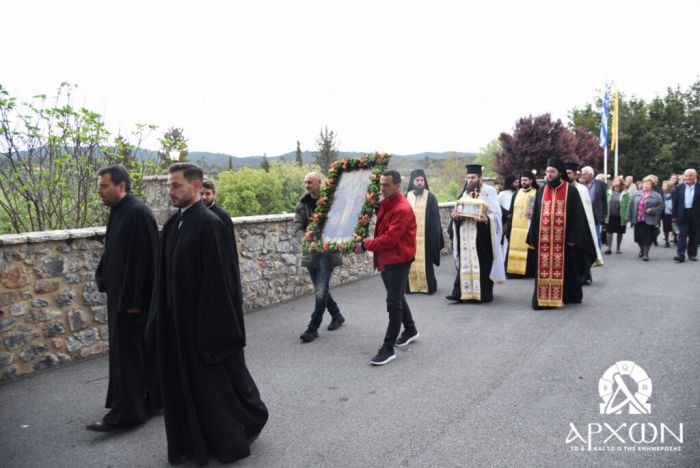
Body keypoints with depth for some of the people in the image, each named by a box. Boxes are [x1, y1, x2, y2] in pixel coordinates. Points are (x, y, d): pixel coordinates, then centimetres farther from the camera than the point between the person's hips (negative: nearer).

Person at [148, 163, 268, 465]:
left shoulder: (209, 224, -18)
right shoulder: (173, 224, 7)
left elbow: (219, 277, -20)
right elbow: (165, 277, 11)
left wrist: (215, 325, -20)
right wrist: (162, 320, 11)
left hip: (206, 320, -7)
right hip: (178, 321, 8)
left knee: (219, 379, 9)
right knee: (186, 382, 15)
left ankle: (250, 422, 33)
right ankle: (195, 440, 32)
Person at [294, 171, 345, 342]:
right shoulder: (302, 204, 4)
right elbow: (298, 227, -3)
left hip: (328, 252, -5)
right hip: (311, 253, 5)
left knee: (321, 293, -7)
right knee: (321, 290, 15)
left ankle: (313, 328, 5)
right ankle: (337, 316, 37)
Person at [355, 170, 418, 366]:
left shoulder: (402, 209, -20)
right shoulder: (385, 203, 8)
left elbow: (389, 239, -23)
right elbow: (381, 230, 20)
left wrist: (365, 245, -15)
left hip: (398, 261, -9)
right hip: (386, 259, 9)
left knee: (393, 304, -6)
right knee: (397, 298, 21)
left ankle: (388, 348, 0)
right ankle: (411, 330, 39)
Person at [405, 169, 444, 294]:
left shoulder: (430, 197, 1)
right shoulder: (407, 197, 8)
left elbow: (435, 218, 1)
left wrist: (434, 236, -5)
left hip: (425, 236, -2)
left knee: (424, 261, 0)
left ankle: (426, 286, 11)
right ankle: (412, 285, 11)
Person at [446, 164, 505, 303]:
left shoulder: (489, 191, -2)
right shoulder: (465, 193, 16)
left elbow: (496, 214, -7)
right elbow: (460, 211, 18)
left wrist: (486, 219, -27)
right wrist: (456, 216, -4)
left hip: (481, 235, -5)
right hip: (466, 235, 5)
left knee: (482, 264, -3)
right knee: (465, 263, 2)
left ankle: (483, 293, 5)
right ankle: (461, 292, 0)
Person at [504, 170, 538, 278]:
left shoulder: (537, 194, 1)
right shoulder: (517, 194, 15)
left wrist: (534, 215, -21)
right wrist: (509, 228, 10)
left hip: (528, 229, -4)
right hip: (515, 229, 4)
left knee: (528, 252, -3)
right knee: (514, 250, 3)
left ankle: (528, 272, 4)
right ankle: (514, 271, 9)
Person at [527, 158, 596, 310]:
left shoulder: (571, 191, -2)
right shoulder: (542, 191, 9)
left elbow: (577, 215, -5)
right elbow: (536, 215, 10)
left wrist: (573, 237, -11)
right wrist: (534, 237, 6)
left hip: (563, 239, -3)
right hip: (544, 239, 3)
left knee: (564, 268, 5)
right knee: (544, 268, 4)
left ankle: (565, 296, 17)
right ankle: (543, 297, 10)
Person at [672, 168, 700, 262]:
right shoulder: (680, 187, 5)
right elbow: (675, 202, 5)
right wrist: (675, 215, 2)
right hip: (683, 215, 1)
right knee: (682, 235, -4)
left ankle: (692, 254, 18)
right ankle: (680, 255, -9)